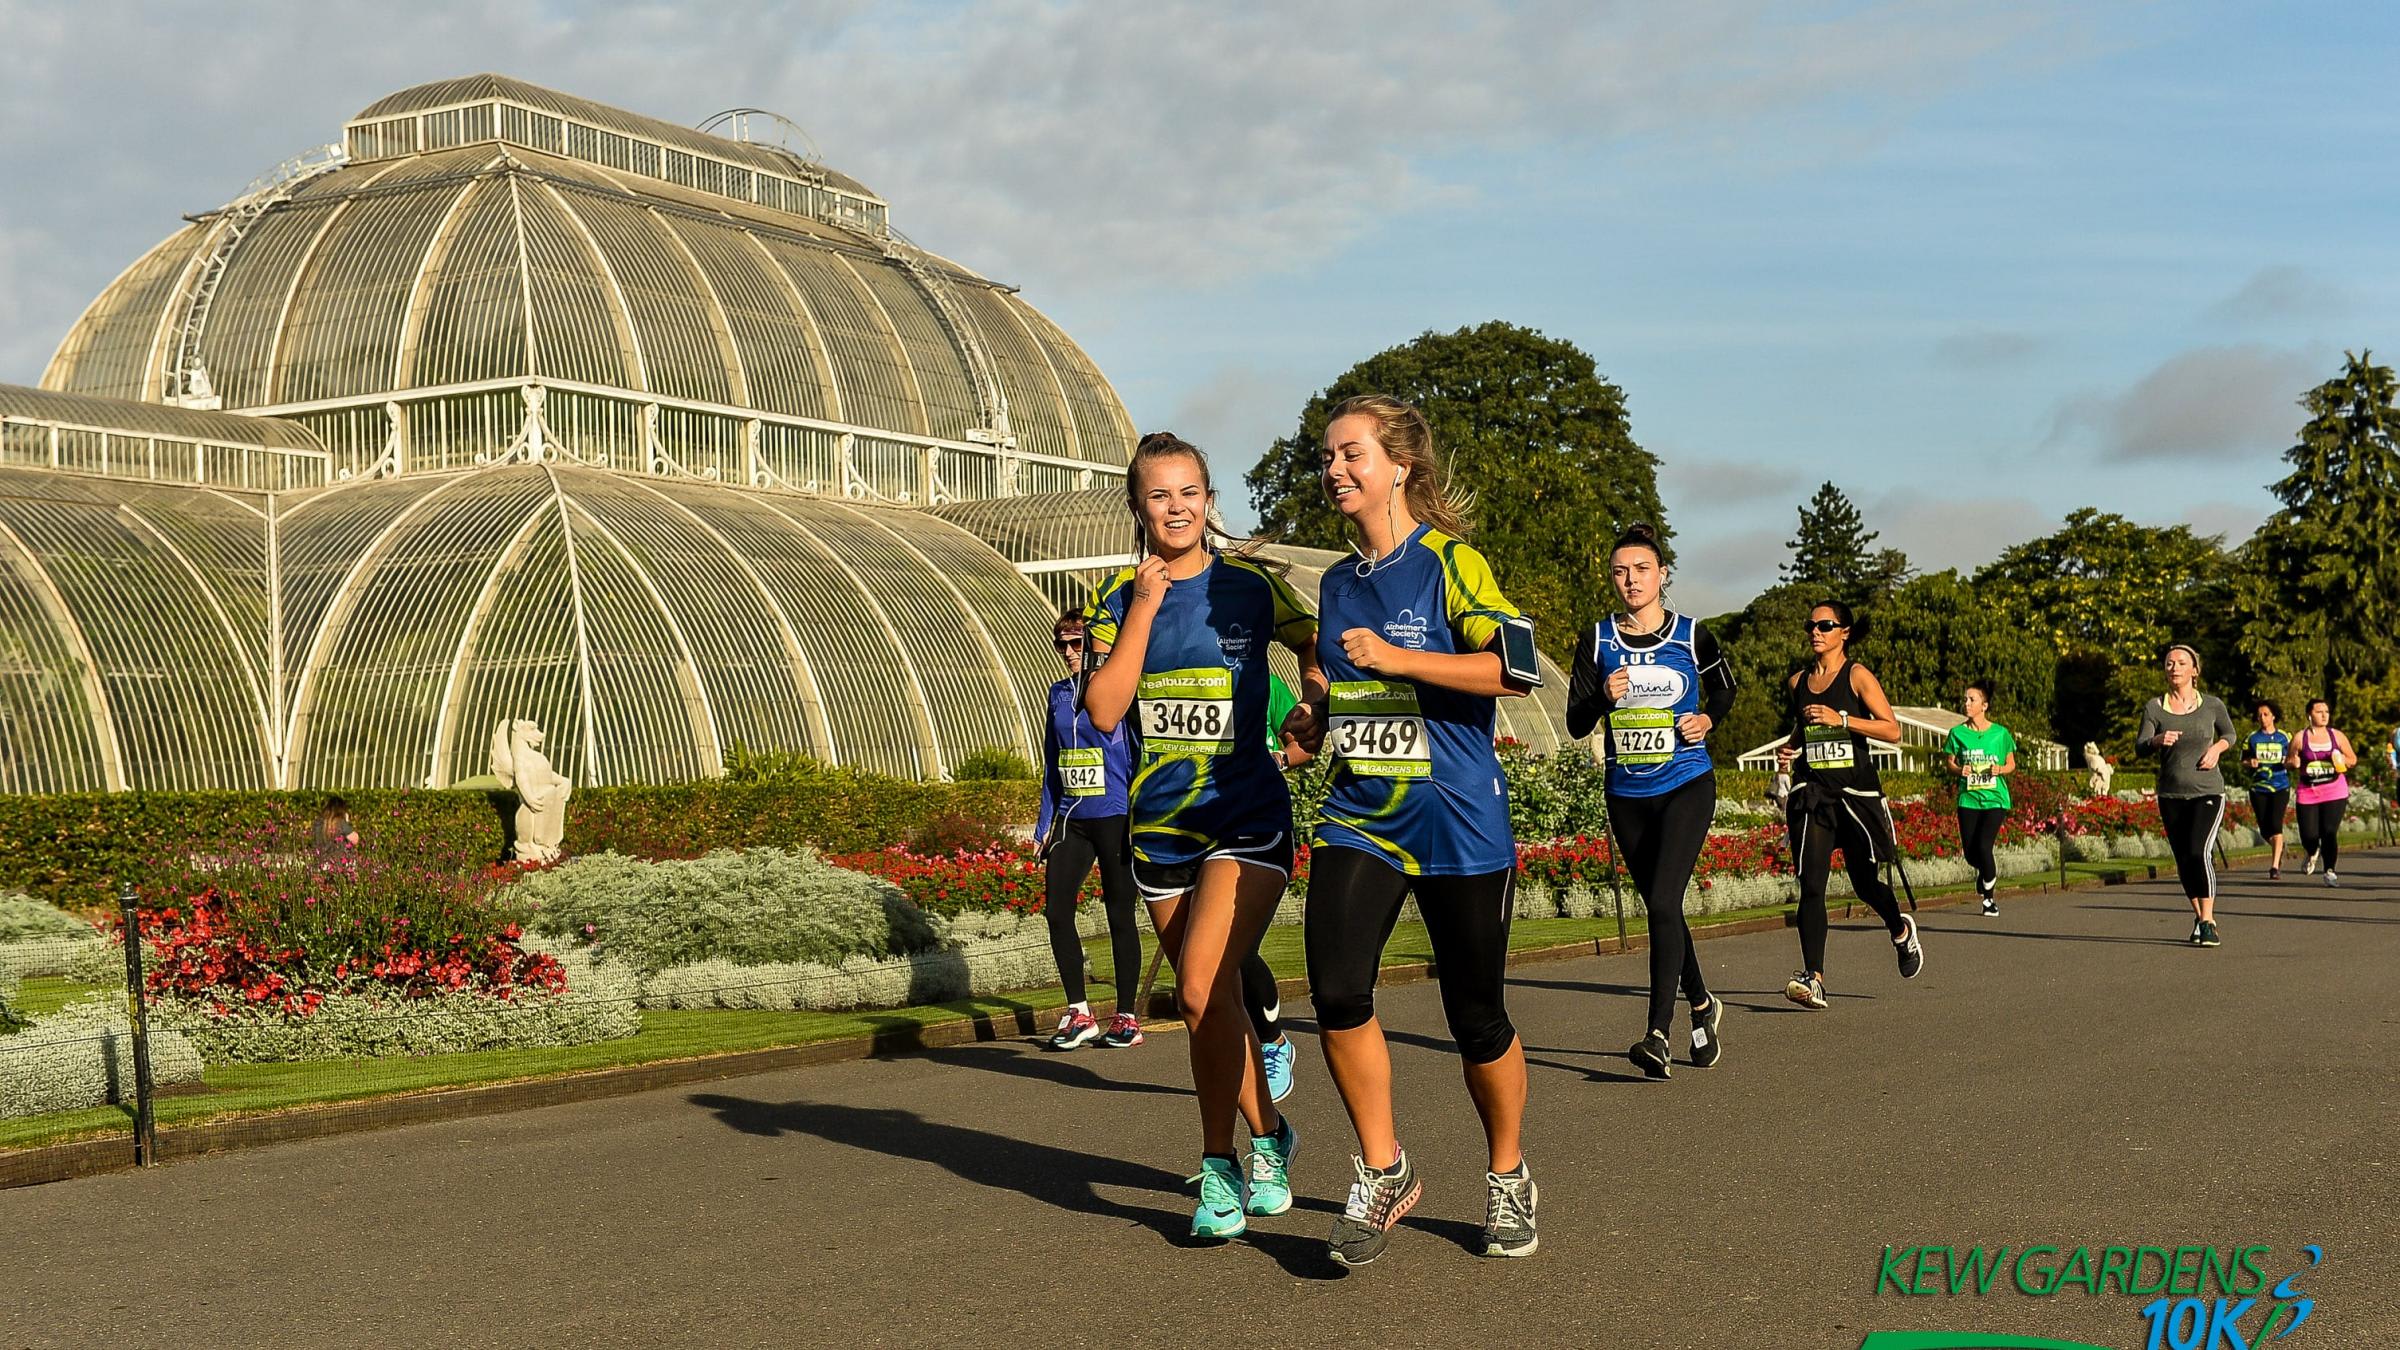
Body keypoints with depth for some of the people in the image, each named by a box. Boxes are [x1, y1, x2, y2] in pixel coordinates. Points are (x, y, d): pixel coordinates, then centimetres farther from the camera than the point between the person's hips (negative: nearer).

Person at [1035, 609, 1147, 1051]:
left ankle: (1127, 1018, 12)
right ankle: (1079, 1014, 9)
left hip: (1114, 819, -6)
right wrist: (1046, 824, 14)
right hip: (1071, 821, 6)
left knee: (1119, 915, 2)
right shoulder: (1059, 694, 11)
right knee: (1056, 910, -1)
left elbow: (1139, 758, -6)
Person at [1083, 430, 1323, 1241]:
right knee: (1209, 1002, 12)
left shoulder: (1250, 585, -4)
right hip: (1159, 828, 4)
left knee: (1202, 990, -19)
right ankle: (1268, 1136, 31)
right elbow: (1104, 710, -9)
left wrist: (1317, 712, -7)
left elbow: (1315, 647, 11)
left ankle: (1220, 1165, -2)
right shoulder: (1119, 600, 3)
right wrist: (1144, 609, -12)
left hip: (1247, 819, -4)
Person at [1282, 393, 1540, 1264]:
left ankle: (1507, 1177, 28)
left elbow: (1513, 669, -17)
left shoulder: (1450, 562, -5)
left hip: (1458, 823, -4)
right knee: (1336, 993, -16)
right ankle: (1382, 1172, 2)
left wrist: (1394, 657, -18)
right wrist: (1311, 723, 9)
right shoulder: (1337, 585, 14)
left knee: (1476, 1016, 4)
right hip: (1357, 820, 5)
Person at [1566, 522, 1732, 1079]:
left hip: (1687, 787, -3)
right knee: (1662, 909, 12)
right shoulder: (1597, 642, 2)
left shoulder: (1692, 636, -1)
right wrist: (1604, 697, -18)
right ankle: (1702, 1007, 34)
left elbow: (1724, 690, 16)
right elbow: (1576, 724, 1)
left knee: (1663, 902, -18)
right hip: (1627, 796, 3)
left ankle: (1658, 1036, -21)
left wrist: (1708, 720, -4)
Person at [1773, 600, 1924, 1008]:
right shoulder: (1797, 681, 10)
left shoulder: (1858, 676, -3)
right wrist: (1788, 748, 5)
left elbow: (1893, 731, -10)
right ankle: (1813, 979, -17)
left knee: (1865, 882, 10)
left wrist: (1840, 718, -19)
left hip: (1857, 790, -3)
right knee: (1811, 885, -12)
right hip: (1812, 791, 3)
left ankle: (1901, 930, 43)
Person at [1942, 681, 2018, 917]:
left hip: (1995, 799, -2)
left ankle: (1989, 898, 1)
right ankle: (1985, 871, 38)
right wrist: (1959, 769, -12)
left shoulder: (2000, 733, -1)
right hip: (1968, 798, 2)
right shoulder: (1958, 733, 2)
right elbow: (1950, 763, 10)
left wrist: (2000, 769, -13)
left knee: (1983, 845, -17)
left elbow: (2011, 764, 8)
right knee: (1970, 852, 0)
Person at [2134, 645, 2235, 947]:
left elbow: (2229, 733, 16)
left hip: (2208, 792, -3)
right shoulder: (2154, 707, 0)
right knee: (2183, 862, 9)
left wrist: (2217, 748, -5)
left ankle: (2208, 923, -15)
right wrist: (2158, 740, -30)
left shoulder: (2212, 705, -1)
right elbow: (2140, 746, -9)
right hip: (2171, 796, 3)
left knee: (2199, 852, -20)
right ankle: (2198, 917, 28)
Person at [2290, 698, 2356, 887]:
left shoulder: (2337, 735, 6)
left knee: (2330, 832, -10)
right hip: (2307, 792, 0)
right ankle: (2313, 853, 32)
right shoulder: (2300, 738, 2)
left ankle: (2329, 871, 4)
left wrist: (2342, 760, -8)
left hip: (2334, 791, 0)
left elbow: (2353, 759, 14)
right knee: (2308, 835, -4)